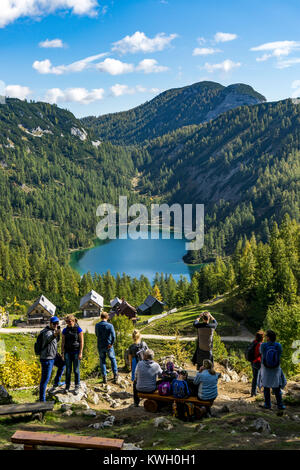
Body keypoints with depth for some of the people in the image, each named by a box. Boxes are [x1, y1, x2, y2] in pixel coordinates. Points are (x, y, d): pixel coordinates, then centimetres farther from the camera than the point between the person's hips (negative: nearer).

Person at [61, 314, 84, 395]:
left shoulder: (78, 329, -6)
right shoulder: (65, 330, 5)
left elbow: (81, 342, -6)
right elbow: (63, 342, 8)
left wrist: (80, 353, -11)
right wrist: (62, 353, 4)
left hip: (76, 352, -3)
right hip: (68, 352, 3)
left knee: (76, 370, 1)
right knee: (68, 370, 4)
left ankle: (77, 387, 11)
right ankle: (67, 386, 14)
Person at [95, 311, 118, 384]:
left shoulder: (97, 325, -3)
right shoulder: (110, 325, -13)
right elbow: (113, 336, -22)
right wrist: (111, 344, -12)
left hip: (100, 346, 2)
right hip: (109, 346, -2)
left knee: (102, 361, 11)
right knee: (113, 359, 15)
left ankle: (104, 377, 9)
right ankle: (115, 375, 13)